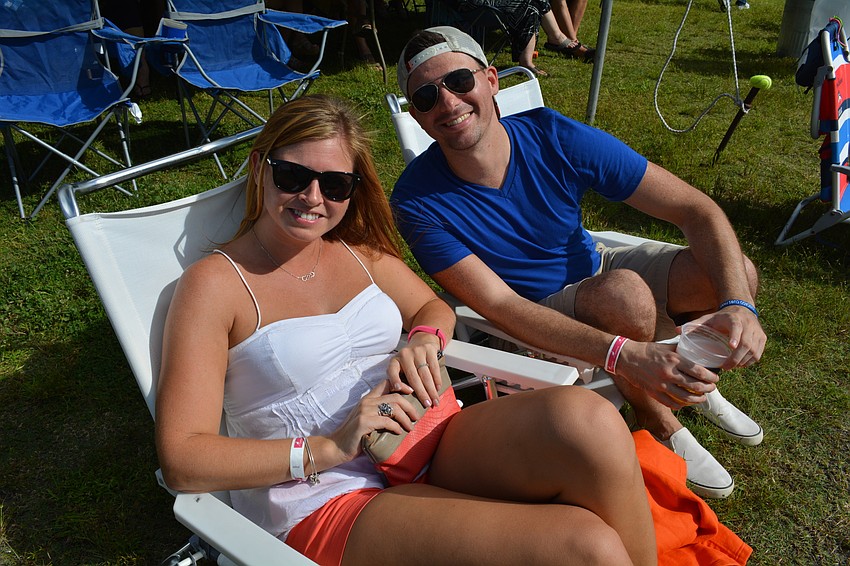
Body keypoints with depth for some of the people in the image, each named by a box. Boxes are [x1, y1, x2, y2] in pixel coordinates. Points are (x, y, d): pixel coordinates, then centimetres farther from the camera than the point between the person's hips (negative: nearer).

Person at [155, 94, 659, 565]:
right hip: (328, 507, -5)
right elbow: (182, 461, -10)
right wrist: (331, 448, -18)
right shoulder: (213, 284, -5)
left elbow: (433, 307, 25)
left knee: (588, 419, -25)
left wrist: (423, 340, -1)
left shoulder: (357, 248, 12)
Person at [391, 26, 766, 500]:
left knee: (736, 272, -15)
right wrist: (625, 354, -41)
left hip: (593, 267, 4)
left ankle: (694, 377, 17)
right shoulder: (418, 200, -25)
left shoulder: (555, 138, -20)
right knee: (625, 293, -33)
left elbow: (697, 209, -17)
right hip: (533, 320, -3)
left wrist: (738, 303, -34)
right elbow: (500, 305, -28)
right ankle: (658, 423, -3)